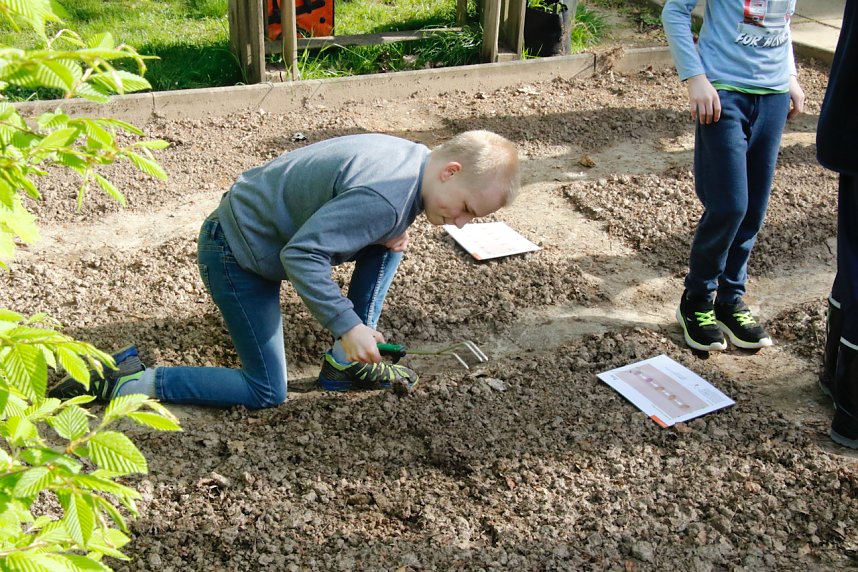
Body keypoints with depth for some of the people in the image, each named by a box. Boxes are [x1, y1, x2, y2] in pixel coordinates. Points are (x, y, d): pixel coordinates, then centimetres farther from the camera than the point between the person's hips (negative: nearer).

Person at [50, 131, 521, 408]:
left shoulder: (414, 159, -2)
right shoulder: (388, 198, -32)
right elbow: (302, 254, -33)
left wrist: (391, 233, -5)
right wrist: (346, 325, -28)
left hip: (259, 224, 9)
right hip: (238, 255, -9)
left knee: (388, 242, 5)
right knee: (267, 393, -2)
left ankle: (346, 366, 10)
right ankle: (123, 381, 0)